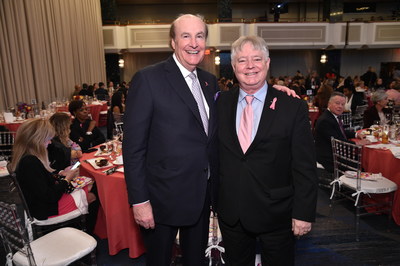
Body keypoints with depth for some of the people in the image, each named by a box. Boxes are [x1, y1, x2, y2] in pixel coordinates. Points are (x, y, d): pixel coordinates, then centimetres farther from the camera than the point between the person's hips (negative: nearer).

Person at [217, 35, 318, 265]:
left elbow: (305, 167, -8)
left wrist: (303, 214, -10)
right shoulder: (220, 104, 0)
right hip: (230, 215, 3)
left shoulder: (294, 107, -8)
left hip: (276, 213, -2)